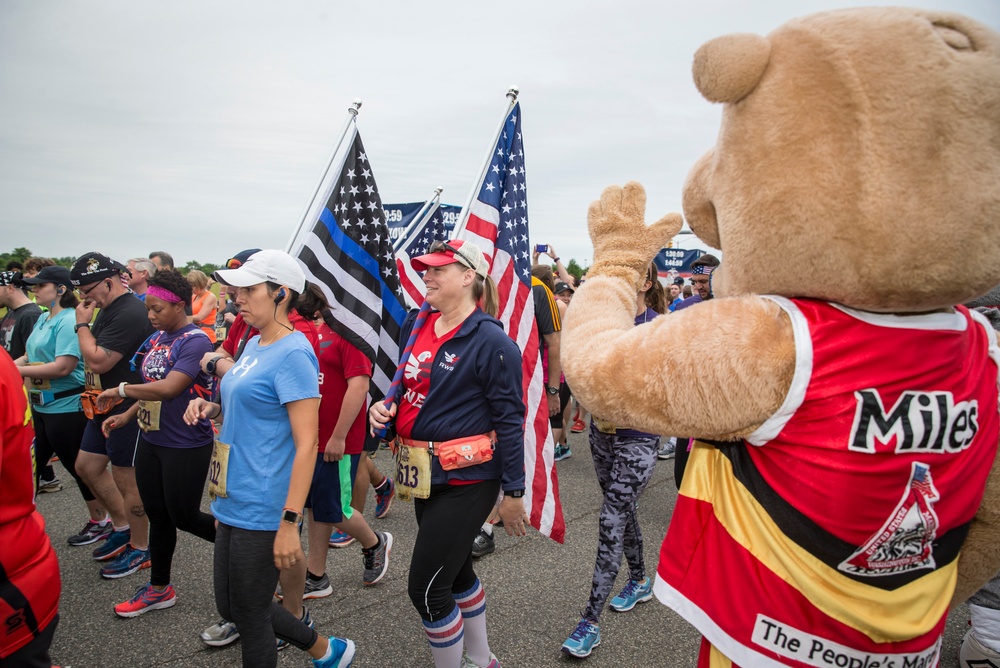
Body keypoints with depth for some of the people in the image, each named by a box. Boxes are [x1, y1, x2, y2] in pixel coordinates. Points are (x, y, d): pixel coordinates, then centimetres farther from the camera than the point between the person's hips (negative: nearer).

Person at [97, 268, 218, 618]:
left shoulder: (195, 341, -19)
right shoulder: (157, 338, 7)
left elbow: (168, 388, -27)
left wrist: (121, 389, -13)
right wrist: (127, 415, 6)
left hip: (186, 445, -8)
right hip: (151, 440, 8)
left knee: (183, 515, 4)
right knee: (157, 515, 17)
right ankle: (159, 589, 33)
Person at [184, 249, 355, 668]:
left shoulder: (292, 354, -18)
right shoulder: (254, 345, 9)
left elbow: (307, 443, -21)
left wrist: (289, 523, -24)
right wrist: (212, 409, 2)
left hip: (262, 508, -9)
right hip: (235, 502, 9)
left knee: (249, 613, 7)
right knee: (230, 605, 20)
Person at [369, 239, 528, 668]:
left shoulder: (490, 340, -17)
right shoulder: (415, 324, 5)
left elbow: (510, 418, -16)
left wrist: (513, 491, -13)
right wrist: (385, 406, -3)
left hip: (466, 480, -8)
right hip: (426, 474, 8)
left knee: (426, 588, -2)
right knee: (455, 571, 23)